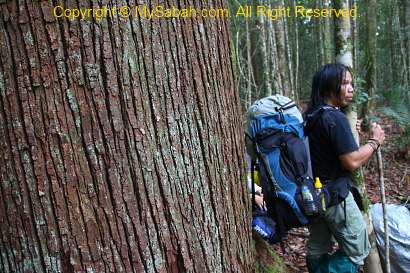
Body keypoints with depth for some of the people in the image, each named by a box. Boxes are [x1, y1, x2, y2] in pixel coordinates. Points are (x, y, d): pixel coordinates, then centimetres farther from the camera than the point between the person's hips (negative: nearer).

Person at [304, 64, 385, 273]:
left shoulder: (310, 115, 6)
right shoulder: (335, 118, -21)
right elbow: (352, 162, -21)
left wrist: (348, 131, 10)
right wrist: (375, 141, -7)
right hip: (335, 195, -9)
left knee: (318, 250, 20)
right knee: (358, 250, 7)